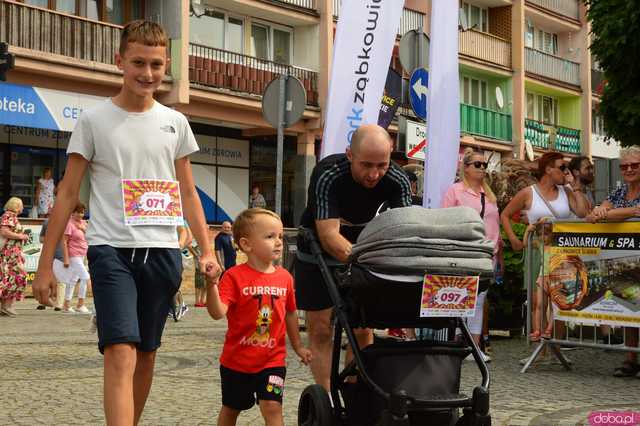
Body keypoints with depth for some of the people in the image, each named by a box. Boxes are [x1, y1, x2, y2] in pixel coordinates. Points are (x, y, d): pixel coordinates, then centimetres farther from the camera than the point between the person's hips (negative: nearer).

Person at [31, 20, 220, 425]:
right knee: (121, 353, -16)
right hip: (112, 250, -4)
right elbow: (68, 194, 2)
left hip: (163, 251, 4)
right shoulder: (94, 120, 1)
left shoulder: (175, 123, 11)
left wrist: (207, 250, 7)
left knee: (146, 354, 11)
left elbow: (188, 194, 17)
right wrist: (45, 263, -1)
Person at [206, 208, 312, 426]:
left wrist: (298, 346, 19)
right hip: (237, 360, -2)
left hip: (272, 360, 2)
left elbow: (290, 313, 13)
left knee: (272, 407, -8)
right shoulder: (234, 276, -15)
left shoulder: (284, 277, -1)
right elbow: (217, 313, -25)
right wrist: (212, 284, -39)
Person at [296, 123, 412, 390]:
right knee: (320, 329, -2)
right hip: (318, 255, -3)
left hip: (361, 251, 3)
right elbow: (329, 236, -40)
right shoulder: (327, 176, -32)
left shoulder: (397, 181, -21)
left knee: (362, 329, 3)